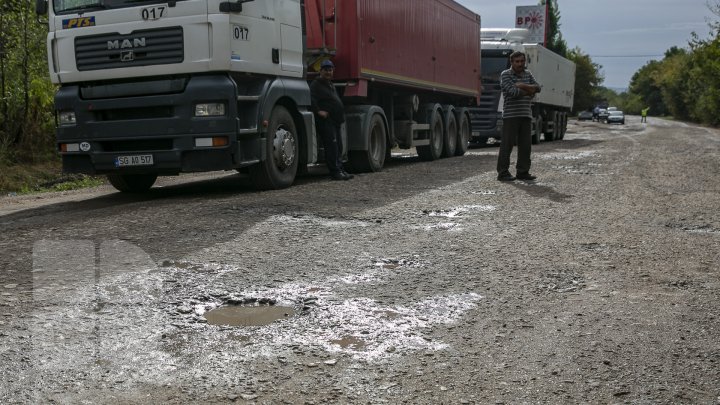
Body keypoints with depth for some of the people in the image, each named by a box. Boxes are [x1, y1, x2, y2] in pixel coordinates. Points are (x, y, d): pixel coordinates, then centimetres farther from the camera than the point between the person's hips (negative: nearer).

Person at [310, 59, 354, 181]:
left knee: (338, 146, 11)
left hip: (335, 120, 10)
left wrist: (340, 115, 23)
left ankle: (340, 170, 17)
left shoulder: (330, 84, 24)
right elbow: (312, 100, -19)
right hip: (325, 120, -10)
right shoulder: (316, 84, -5)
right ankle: (335, 172, -11)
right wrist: (318, 111, -25)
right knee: (332, 145, -13)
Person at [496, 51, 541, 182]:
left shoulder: (528, 74, 17)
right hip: (511, 115, -6)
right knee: (507, 144, -7)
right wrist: (529, 91, -4)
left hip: (526, 114, 6)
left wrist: (523, 86, -12)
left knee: (525, 144, 5)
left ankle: (523, 172, 11)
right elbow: (512, 91, -17)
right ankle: (503, 172, -4)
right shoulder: (505, 74, -3)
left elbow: (537, 88, 4)